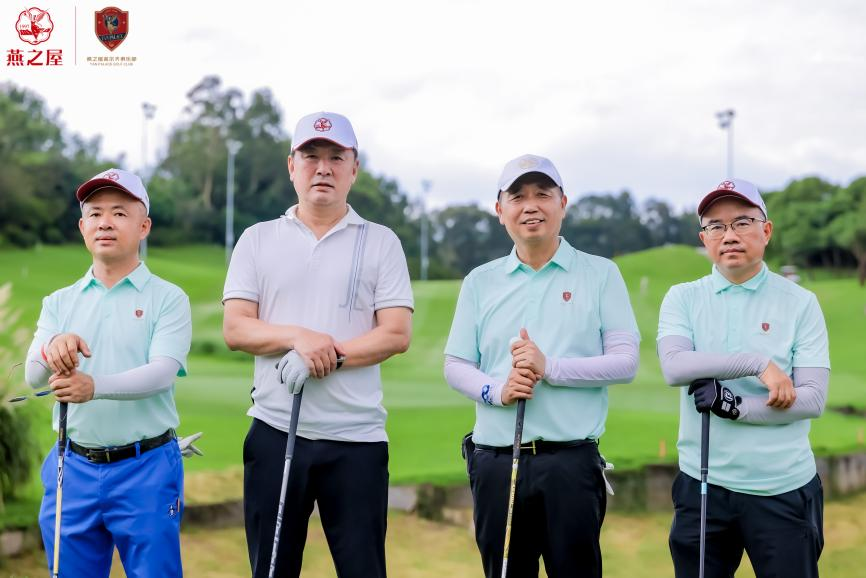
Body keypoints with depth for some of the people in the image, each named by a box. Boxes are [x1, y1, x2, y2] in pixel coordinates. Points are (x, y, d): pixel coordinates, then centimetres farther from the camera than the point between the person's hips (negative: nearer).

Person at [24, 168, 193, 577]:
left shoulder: (167, 298, 0)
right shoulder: (60, 302, 11)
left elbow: (162, 373, -14)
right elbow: (33, 376, -2)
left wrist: (95, 386, -32)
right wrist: (52, 347, -26)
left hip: (146, 469, -3)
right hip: (73, 469, 4)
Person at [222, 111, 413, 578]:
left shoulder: (381, 242, 6)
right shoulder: (257, 239, 10)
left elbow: (397, 334, -4)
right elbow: (235, 328, 1)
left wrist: (326, 355, -16)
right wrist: (299, 338, -16)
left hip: (356, 437, -1)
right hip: (275, 430, 2)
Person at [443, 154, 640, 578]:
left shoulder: (600, 274, 5)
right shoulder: (480, 282, 12)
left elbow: (625, 362, -2)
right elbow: (455, 366, 9)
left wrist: (549, 367, -15)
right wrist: (496, 391, -11)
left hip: (571, 461, -2)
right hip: (495, 460, 3)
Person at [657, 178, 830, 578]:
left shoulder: (800, 303, 1)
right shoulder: (683, 298, 5)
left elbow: (812, 399, -6)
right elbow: (674, 366, -14)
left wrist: (735, 406, -16)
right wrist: (759, 363, -19)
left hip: (784, 489, -1)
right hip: (703, 484, 1)